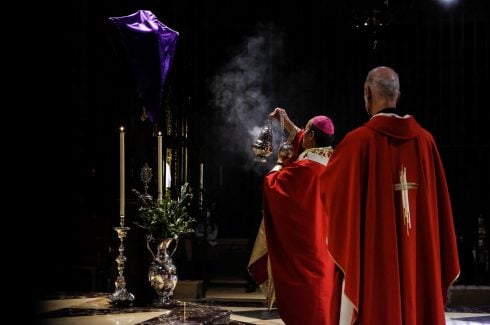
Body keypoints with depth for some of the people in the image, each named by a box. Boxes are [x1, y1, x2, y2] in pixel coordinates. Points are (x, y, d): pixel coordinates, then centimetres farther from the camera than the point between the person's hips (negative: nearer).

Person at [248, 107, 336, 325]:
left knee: (304, 295, -1)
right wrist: (287, 123, 30)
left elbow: (271, 185, -10)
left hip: (304, 245, -8)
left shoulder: (304, 168, -23)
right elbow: (303, 142, 24)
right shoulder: (331, 160, 3)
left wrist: (280, 162, 5)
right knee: (319, 287, 15)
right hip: (322, 243, 8)